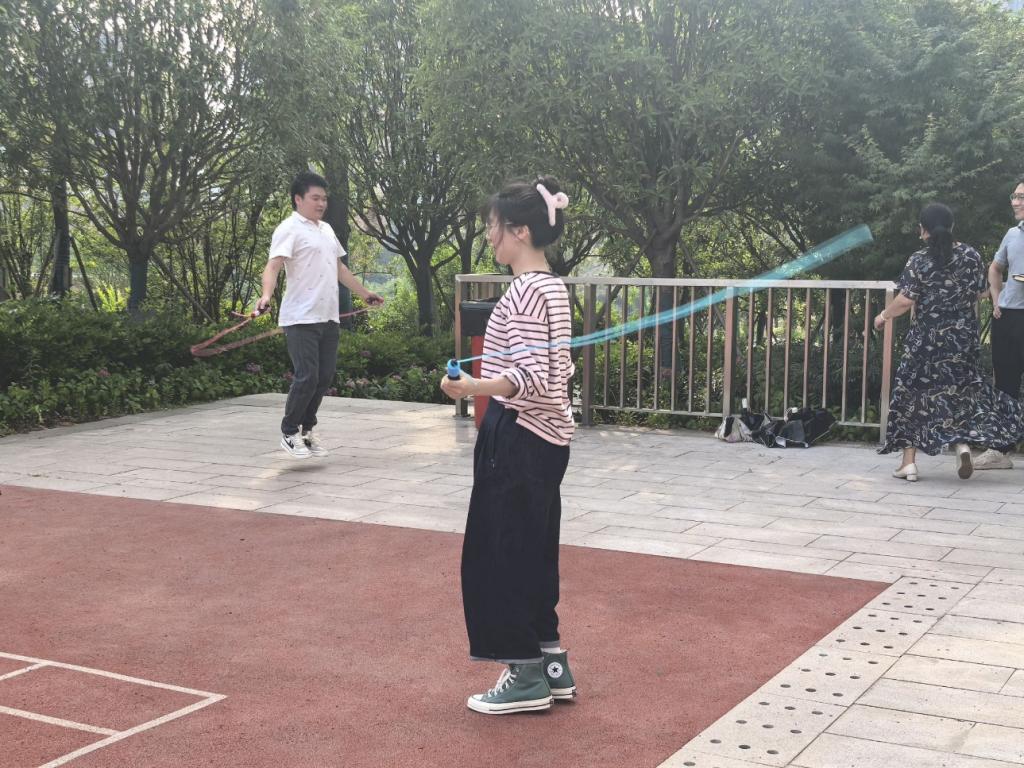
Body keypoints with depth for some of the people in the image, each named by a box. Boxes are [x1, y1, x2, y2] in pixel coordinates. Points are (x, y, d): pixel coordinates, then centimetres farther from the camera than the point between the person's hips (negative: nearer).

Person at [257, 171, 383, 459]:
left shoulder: (326, 229, 19)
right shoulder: (290, 229, -7)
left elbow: (339, 267, 30)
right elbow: (273, 265, -20)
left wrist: (364, 293, 35)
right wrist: (266, 295, -37)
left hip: (328, 317, 8)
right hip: (301, 319, -8)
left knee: (325, 376, 7)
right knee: (307, 377, -10)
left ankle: (307, 428, 22)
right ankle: (290, 433, 7)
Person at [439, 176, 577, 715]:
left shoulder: (524, 291, -18)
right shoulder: (552, 287, 11)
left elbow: (531, 377, -27)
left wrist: (473, 388, -41)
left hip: (517, 438, -10)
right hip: (547, 437, 10)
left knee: (502, 551, 0)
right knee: (532, 550, 16)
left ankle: (527, 677, 7)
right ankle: (551, 665, 23)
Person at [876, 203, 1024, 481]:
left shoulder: (918, 261, -9)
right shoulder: (971, 255, -1)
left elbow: (905, 301, -12)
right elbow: (978, 294, 7)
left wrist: (883, 316, 4)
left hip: (926, 339, -2)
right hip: (963, 337, 2)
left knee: (913, 394, 8)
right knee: (960, 390, 16)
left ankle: (909, 461, 6)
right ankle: (963, 443, -8)